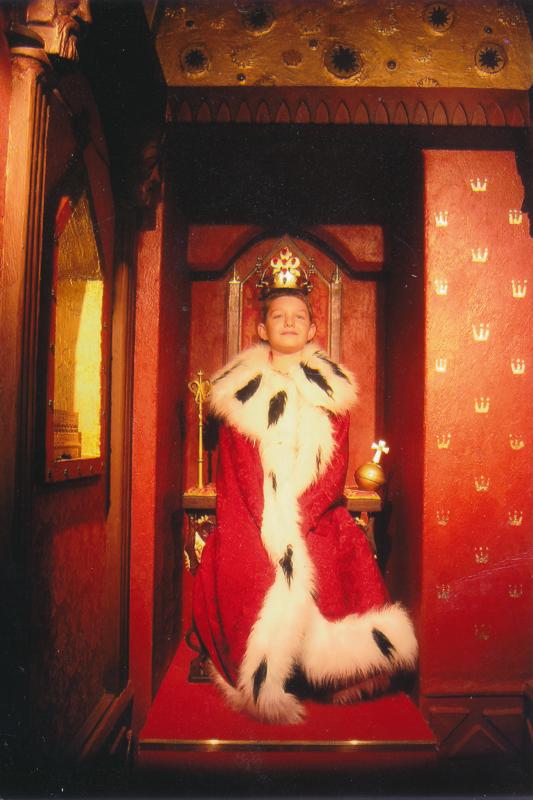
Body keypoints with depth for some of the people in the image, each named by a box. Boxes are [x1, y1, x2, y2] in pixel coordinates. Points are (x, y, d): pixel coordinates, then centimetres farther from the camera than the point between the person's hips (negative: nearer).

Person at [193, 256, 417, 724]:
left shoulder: (331, 387, 12)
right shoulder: (242, 386, 9)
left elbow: (337, 463, 3)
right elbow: (236, 465, 1)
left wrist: (297, 518, -12)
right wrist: (269, 524, -13)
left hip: (317, 514, 1)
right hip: (254, 515, 0)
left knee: (351, 559, -21)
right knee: (239, 567, -23)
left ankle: (333, 672, -3)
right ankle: (261, 685, -7)